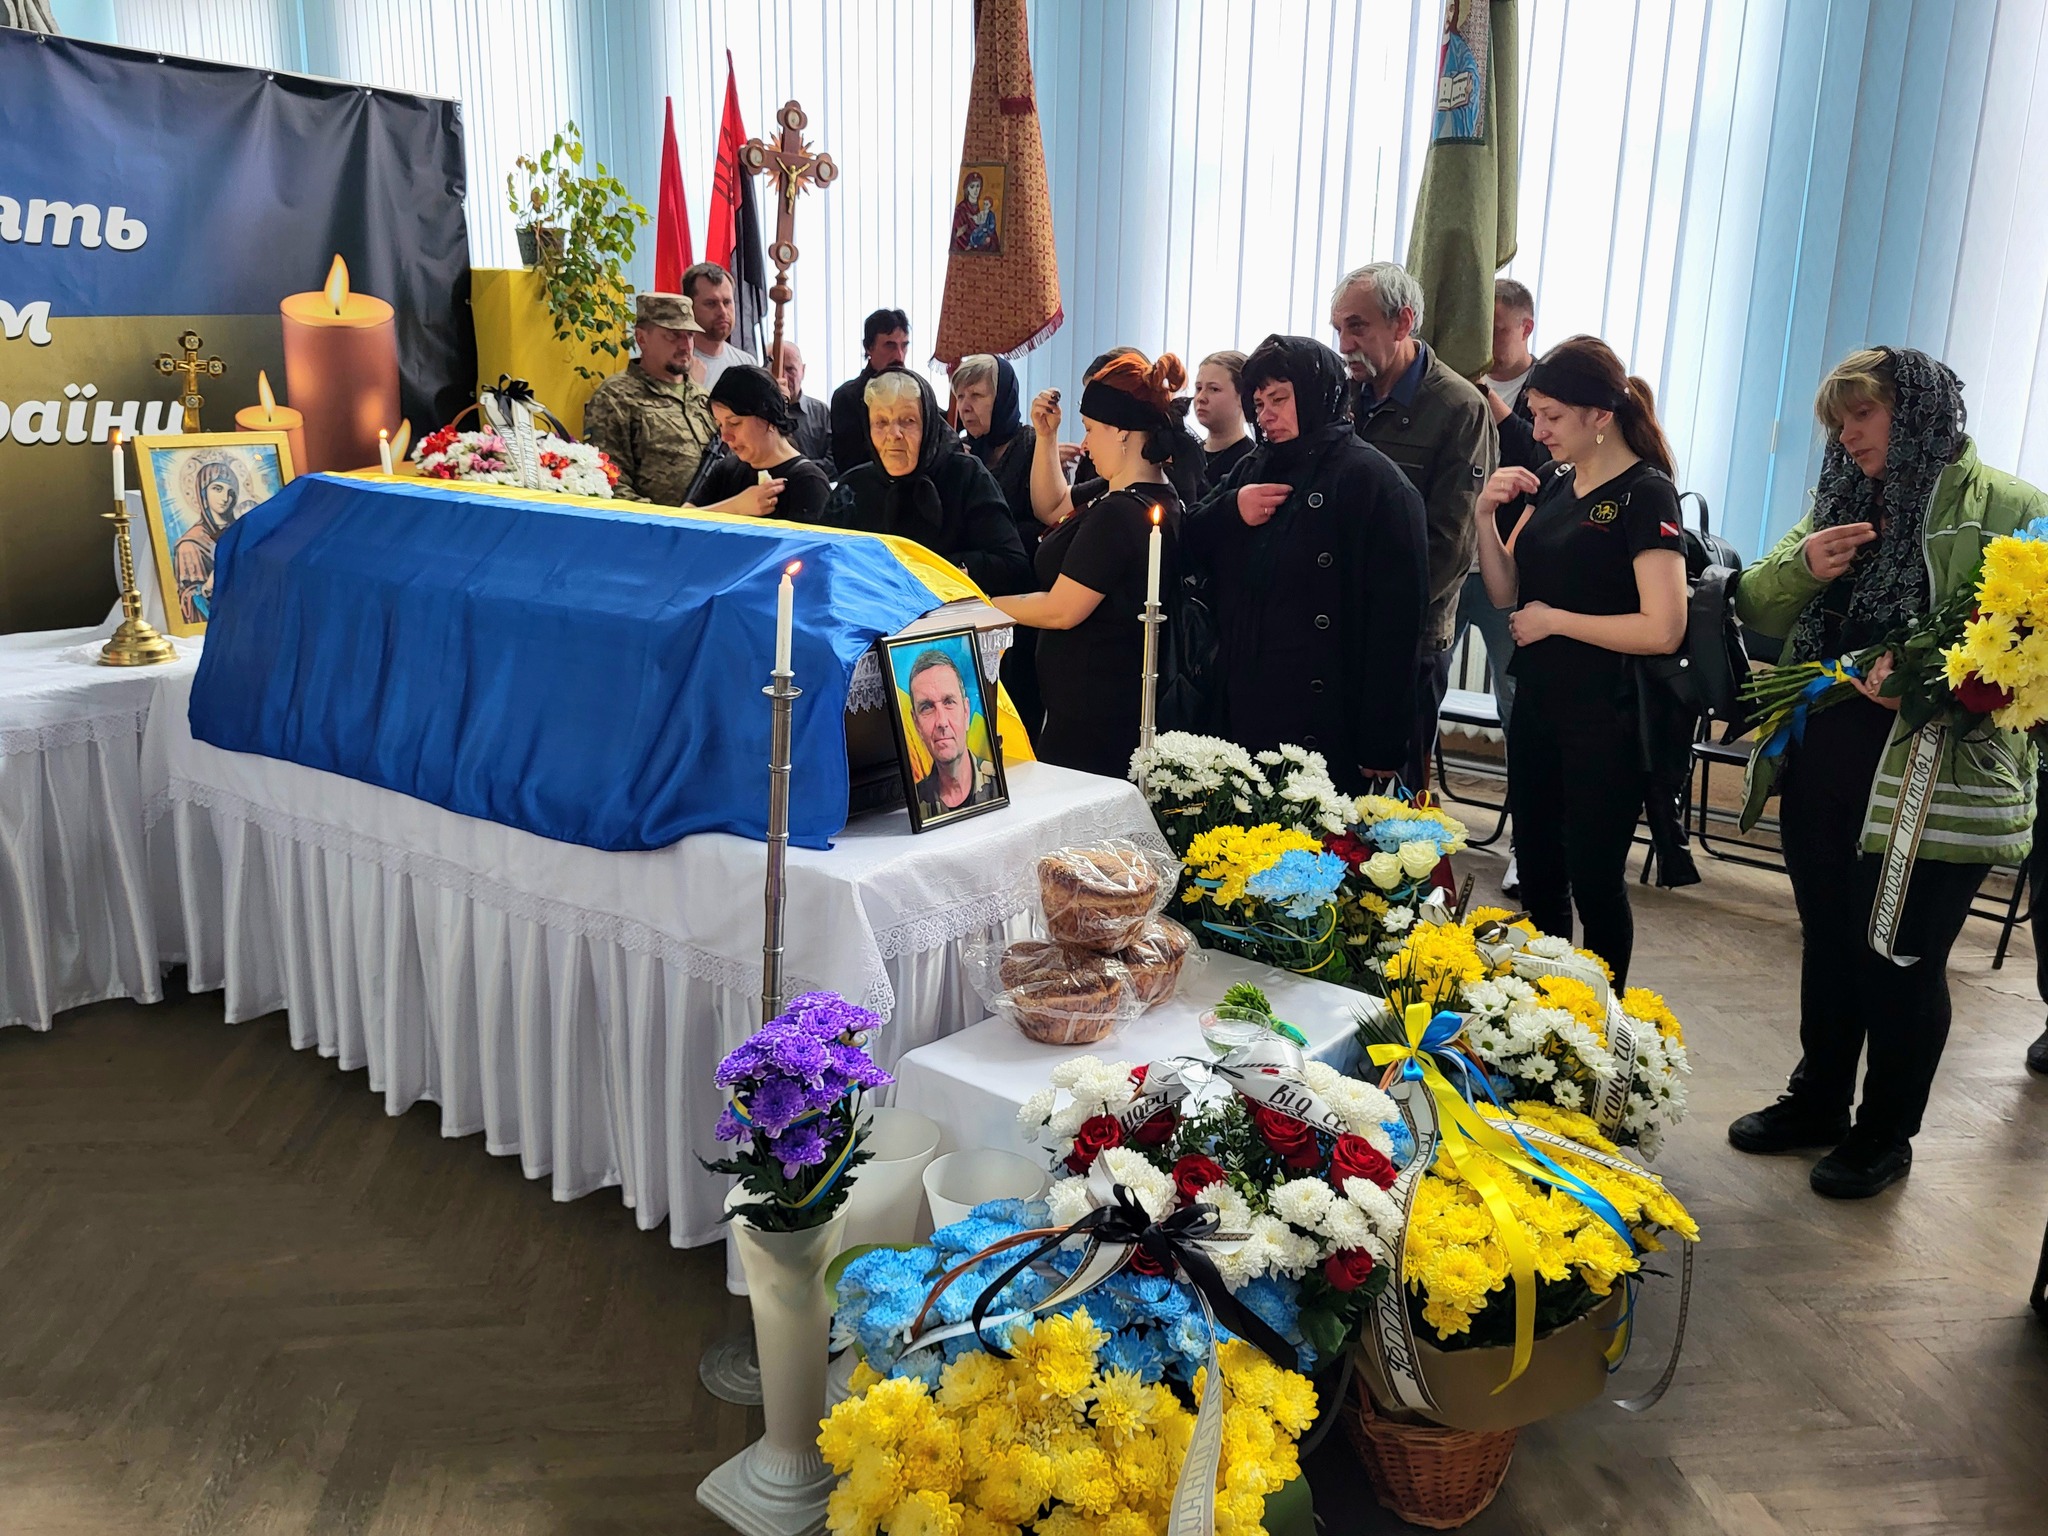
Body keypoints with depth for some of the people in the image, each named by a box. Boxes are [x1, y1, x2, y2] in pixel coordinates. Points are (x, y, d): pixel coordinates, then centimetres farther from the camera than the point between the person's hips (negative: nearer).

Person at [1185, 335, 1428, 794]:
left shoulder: (1371, 478, -9)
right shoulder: (1256, 470, 15)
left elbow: (1396, 620, -14)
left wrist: (1382, 747, -17)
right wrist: (1232, 510, -5)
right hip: (1244, 717, 7)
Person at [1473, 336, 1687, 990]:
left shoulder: (1645, 494, -14)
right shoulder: (1553, 484, 8)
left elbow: (1663, 629, -23)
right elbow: (1504, 592, 8)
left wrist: (1555, 619, -15)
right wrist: (1486, 513, -6)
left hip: (1605, 721, -7)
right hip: (1538, 707, 7)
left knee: (1594, 882, 5)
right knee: (1537, 873, 17)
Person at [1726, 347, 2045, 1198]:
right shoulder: (1841, 505, 13)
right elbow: (1756, 610, 10)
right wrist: (1801, 567, -10)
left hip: (1934, 783, -6)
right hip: (1821, 768, 6)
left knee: (1901, 960, 6)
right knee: (1827, 943, 18)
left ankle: (1885, 1132, 25)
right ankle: (1816, 1101, 35)